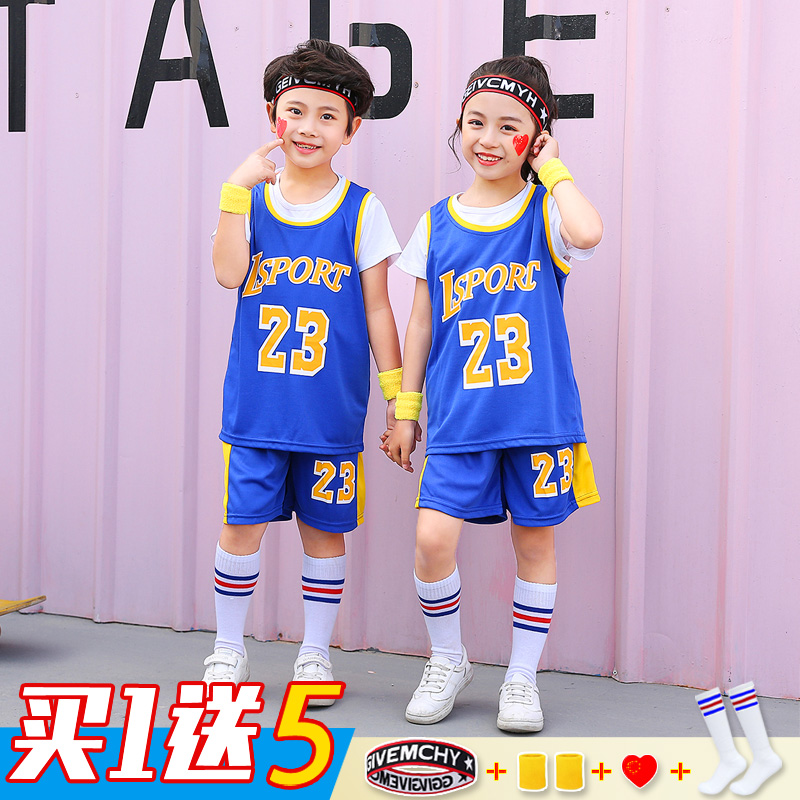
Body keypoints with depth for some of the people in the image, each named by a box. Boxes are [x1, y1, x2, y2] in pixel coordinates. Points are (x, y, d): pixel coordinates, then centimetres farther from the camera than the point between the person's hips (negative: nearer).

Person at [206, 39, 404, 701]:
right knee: (242, 523, 3)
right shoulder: (252, 198, 5)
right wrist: (238, 187, -16)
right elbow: (229, 273, -12)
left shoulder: (361, 210, 0)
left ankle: (315, 653, 24)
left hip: (332, 408, -1)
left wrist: (399, 400, 0)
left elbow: (377, 311, 1)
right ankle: (229, 648, 21)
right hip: (256, 403, 1)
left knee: (324, 529, 8)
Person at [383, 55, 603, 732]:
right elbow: (421, 324, 10)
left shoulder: (546, 212, -1)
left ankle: (522, 676, 24)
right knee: (433, 538, -9)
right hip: (459, 417, 2)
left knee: (535, 539, 7)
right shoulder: (438, 224, 7)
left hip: (539, 415, -1)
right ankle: (448, 660, 17)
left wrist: (551, 168, -13)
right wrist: (406, 409, 10)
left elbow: (588, 233, -27)